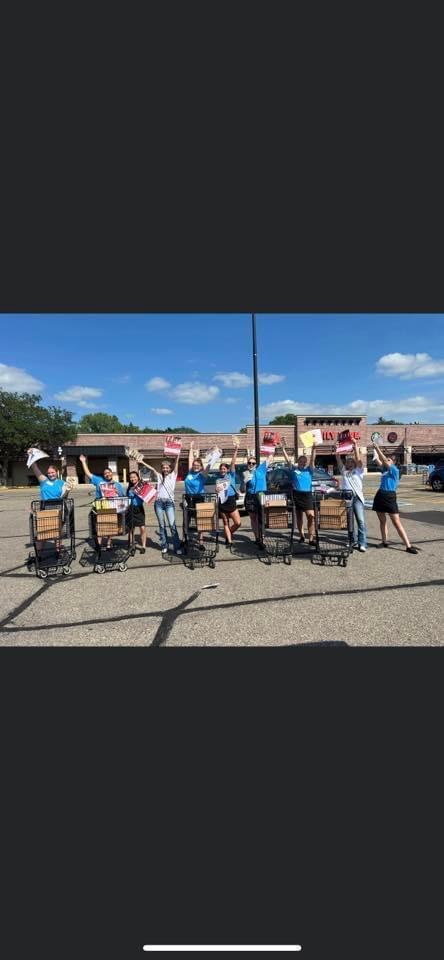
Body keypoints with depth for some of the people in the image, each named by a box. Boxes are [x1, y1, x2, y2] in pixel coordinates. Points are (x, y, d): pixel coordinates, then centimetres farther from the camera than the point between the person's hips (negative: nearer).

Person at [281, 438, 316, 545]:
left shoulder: (309, 470, 8)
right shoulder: (294, 469, 7)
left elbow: (312, 460, -5)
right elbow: (288, 460, 2)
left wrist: (313, 449, -19)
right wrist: (283, 448, -6)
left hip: (307, 495, -1)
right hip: (296, 495, 1)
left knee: (311, 516, -12)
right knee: (299, 516, 12)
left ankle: (311, 538, -9)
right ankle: (301, 535, 27)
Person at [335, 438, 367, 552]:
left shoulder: (358, 470, 10)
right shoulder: (343, 470, 18)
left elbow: (358, 459, -3)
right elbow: (338, 459, 10)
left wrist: (355, 446, -8)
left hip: (357, 497, -3)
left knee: (361, 520, -8)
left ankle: (362, 543, -8)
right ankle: (353, 541, 17)